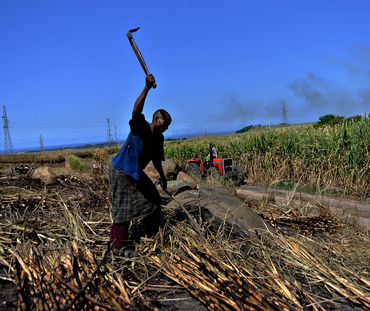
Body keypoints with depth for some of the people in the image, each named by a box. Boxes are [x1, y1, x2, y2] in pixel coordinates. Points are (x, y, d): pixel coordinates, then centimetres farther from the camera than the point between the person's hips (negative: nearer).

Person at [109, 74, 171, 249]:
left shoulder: (159, 138, 2)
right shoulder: (141, 127, -20)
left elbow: (156, 160, 16)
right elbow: (136, 112, -42)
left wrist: (162, 176, 26)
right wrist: (147, 88, -53)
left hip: (136, 174, 8)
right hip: (121, 171, -8)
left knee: (152, 199, 14)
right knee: (123, 207, -4)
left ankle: (152, 234, 34)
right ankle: (119, 243, 12)